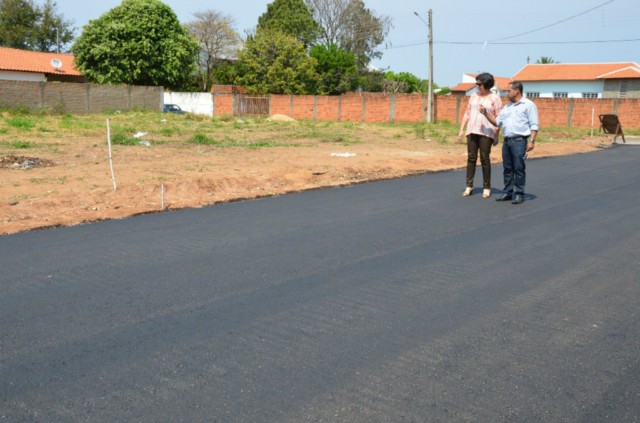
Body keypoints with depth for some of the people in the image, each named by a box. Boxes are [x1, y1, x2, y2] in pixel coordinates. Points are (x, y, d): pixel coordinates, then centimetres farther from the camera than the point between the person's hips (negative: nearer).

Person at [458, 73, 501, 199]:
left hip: (486, 132, -4)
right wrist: (461, 129, 8)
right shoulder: (474, 95, 12)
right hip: (472, 131, 4)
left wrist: (496, 136, -8)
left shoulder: (495, 98, -2)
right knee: (471, 158, 3)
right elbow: (467, 113, 15)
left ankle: (486, 188, 7)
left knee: (485, 159, -2)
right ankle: (469, 186, 8)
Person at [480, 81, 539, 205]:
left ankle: (518, 194, 1)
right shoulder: (507, 107, 19)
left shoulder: (528, 105, -1)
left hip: (519, 141, -6)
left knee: (519, 168, -4)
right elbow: (497, 122, 20)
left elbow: (534, 125, -5)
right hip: (507, 141, 6)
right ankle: (508, 192, 16)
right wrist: (486, 113, 8)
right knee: (508, 168, 9)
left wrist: (532, 141, -14)